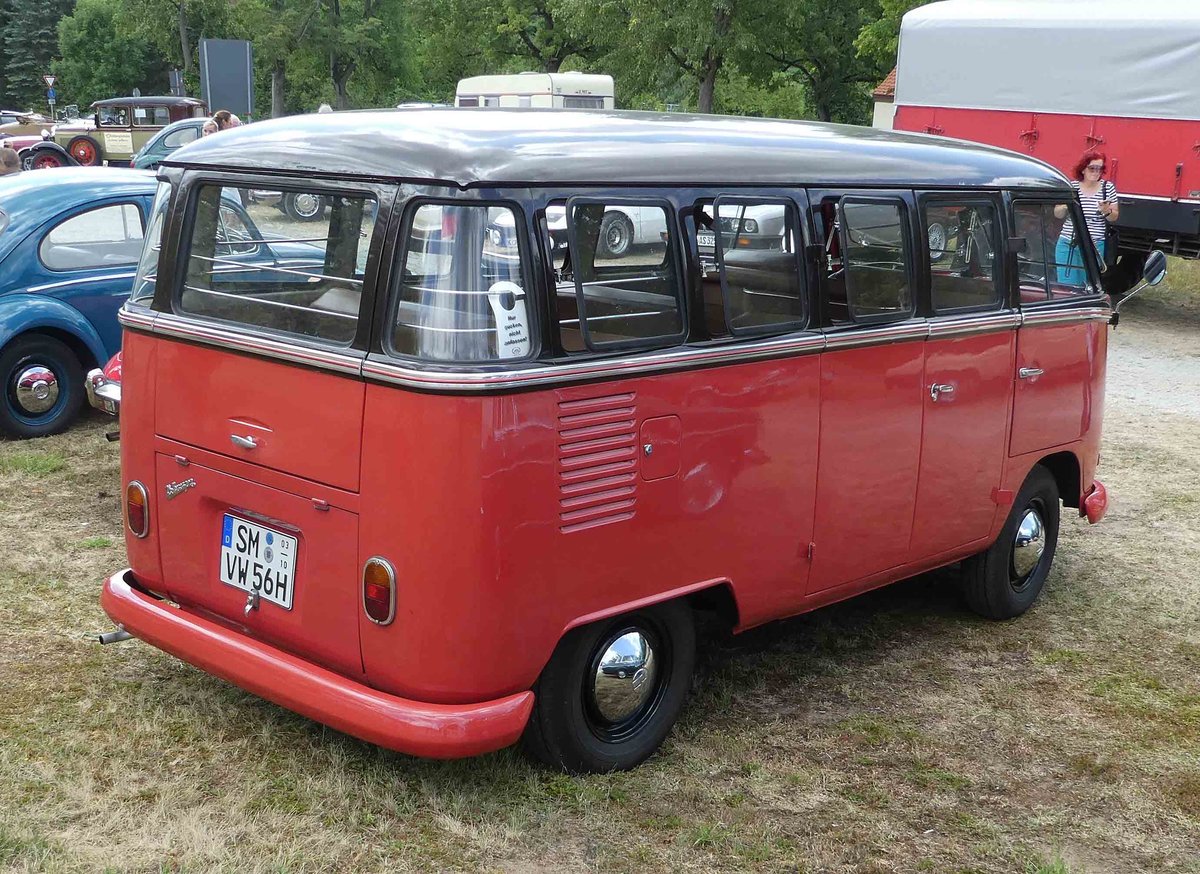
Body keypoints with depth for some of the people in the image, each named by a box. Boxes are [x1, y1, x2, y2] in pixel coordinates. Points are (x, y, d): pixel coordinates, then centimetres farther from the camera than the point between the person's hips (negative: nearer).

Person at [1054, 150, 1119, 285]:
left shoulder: (1108, 187, 3)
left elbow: (1114, 217, 8)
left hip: (1096, 246, 0)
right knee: (1067, 285, 0)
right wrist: (1065, 207, -12)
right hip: (1068, 245, 0)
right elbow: (1057, 214, 10)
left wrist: (1106, 211, -14)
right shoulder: (1071, 187, 2)